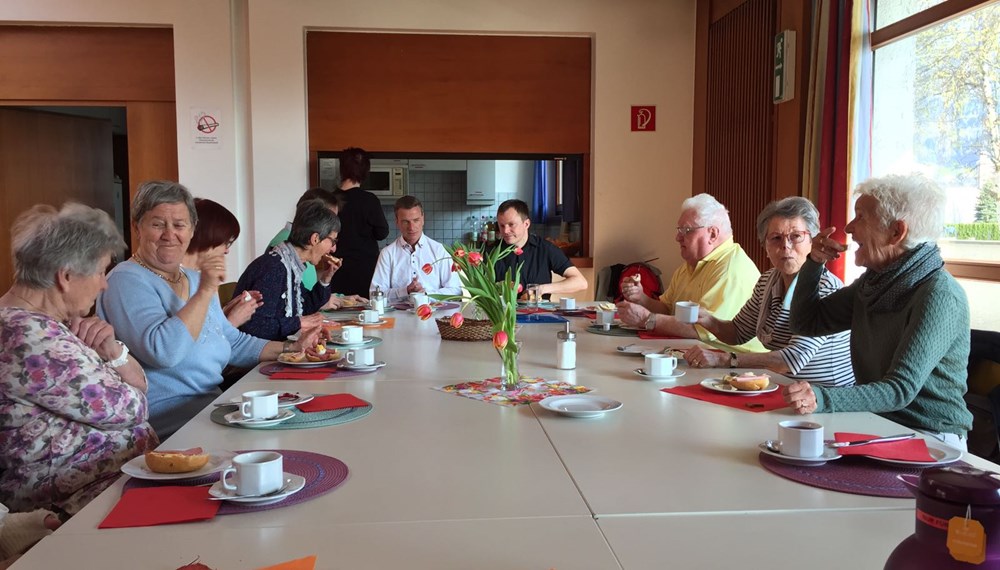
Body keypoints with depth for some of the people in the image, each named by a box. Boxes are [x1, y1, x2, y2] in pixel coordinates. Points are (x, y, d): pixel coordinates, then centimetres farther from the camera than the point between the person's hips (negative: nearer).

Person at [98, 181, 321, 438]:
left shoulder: (194, 278, 16)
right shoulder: (127, 281, -11)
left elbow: (233, 343, 23)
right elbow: (164, 352, -27)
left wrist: (292, 347, 13)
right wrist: (206, 290, -23)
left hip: (211, 399, 8)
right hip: (164, 415, -8)